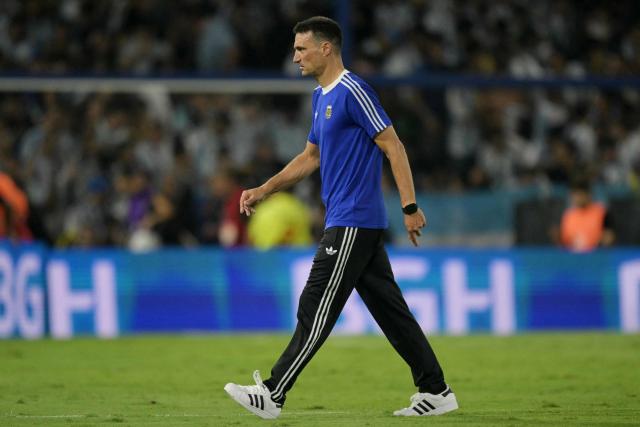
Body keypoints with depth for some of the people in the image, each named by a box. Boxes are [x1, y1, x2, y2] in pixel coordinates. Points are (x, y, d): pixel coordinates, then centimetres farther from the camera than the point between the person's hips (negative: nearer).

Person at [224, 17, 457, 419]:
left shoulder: (352, 92, -13)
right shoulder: (321, 96, 17)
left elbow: (393, 147, -16)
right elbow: (312, 156, 28)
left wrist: (410, 206, -20)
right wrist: (264, 190, 22)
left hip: (352, 224, -10)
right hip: (358, 224, 10)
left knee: (315, 310, -8)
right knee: (390, 310, 10)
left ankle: (273, 395, -7)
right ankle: (436, 392, 13)